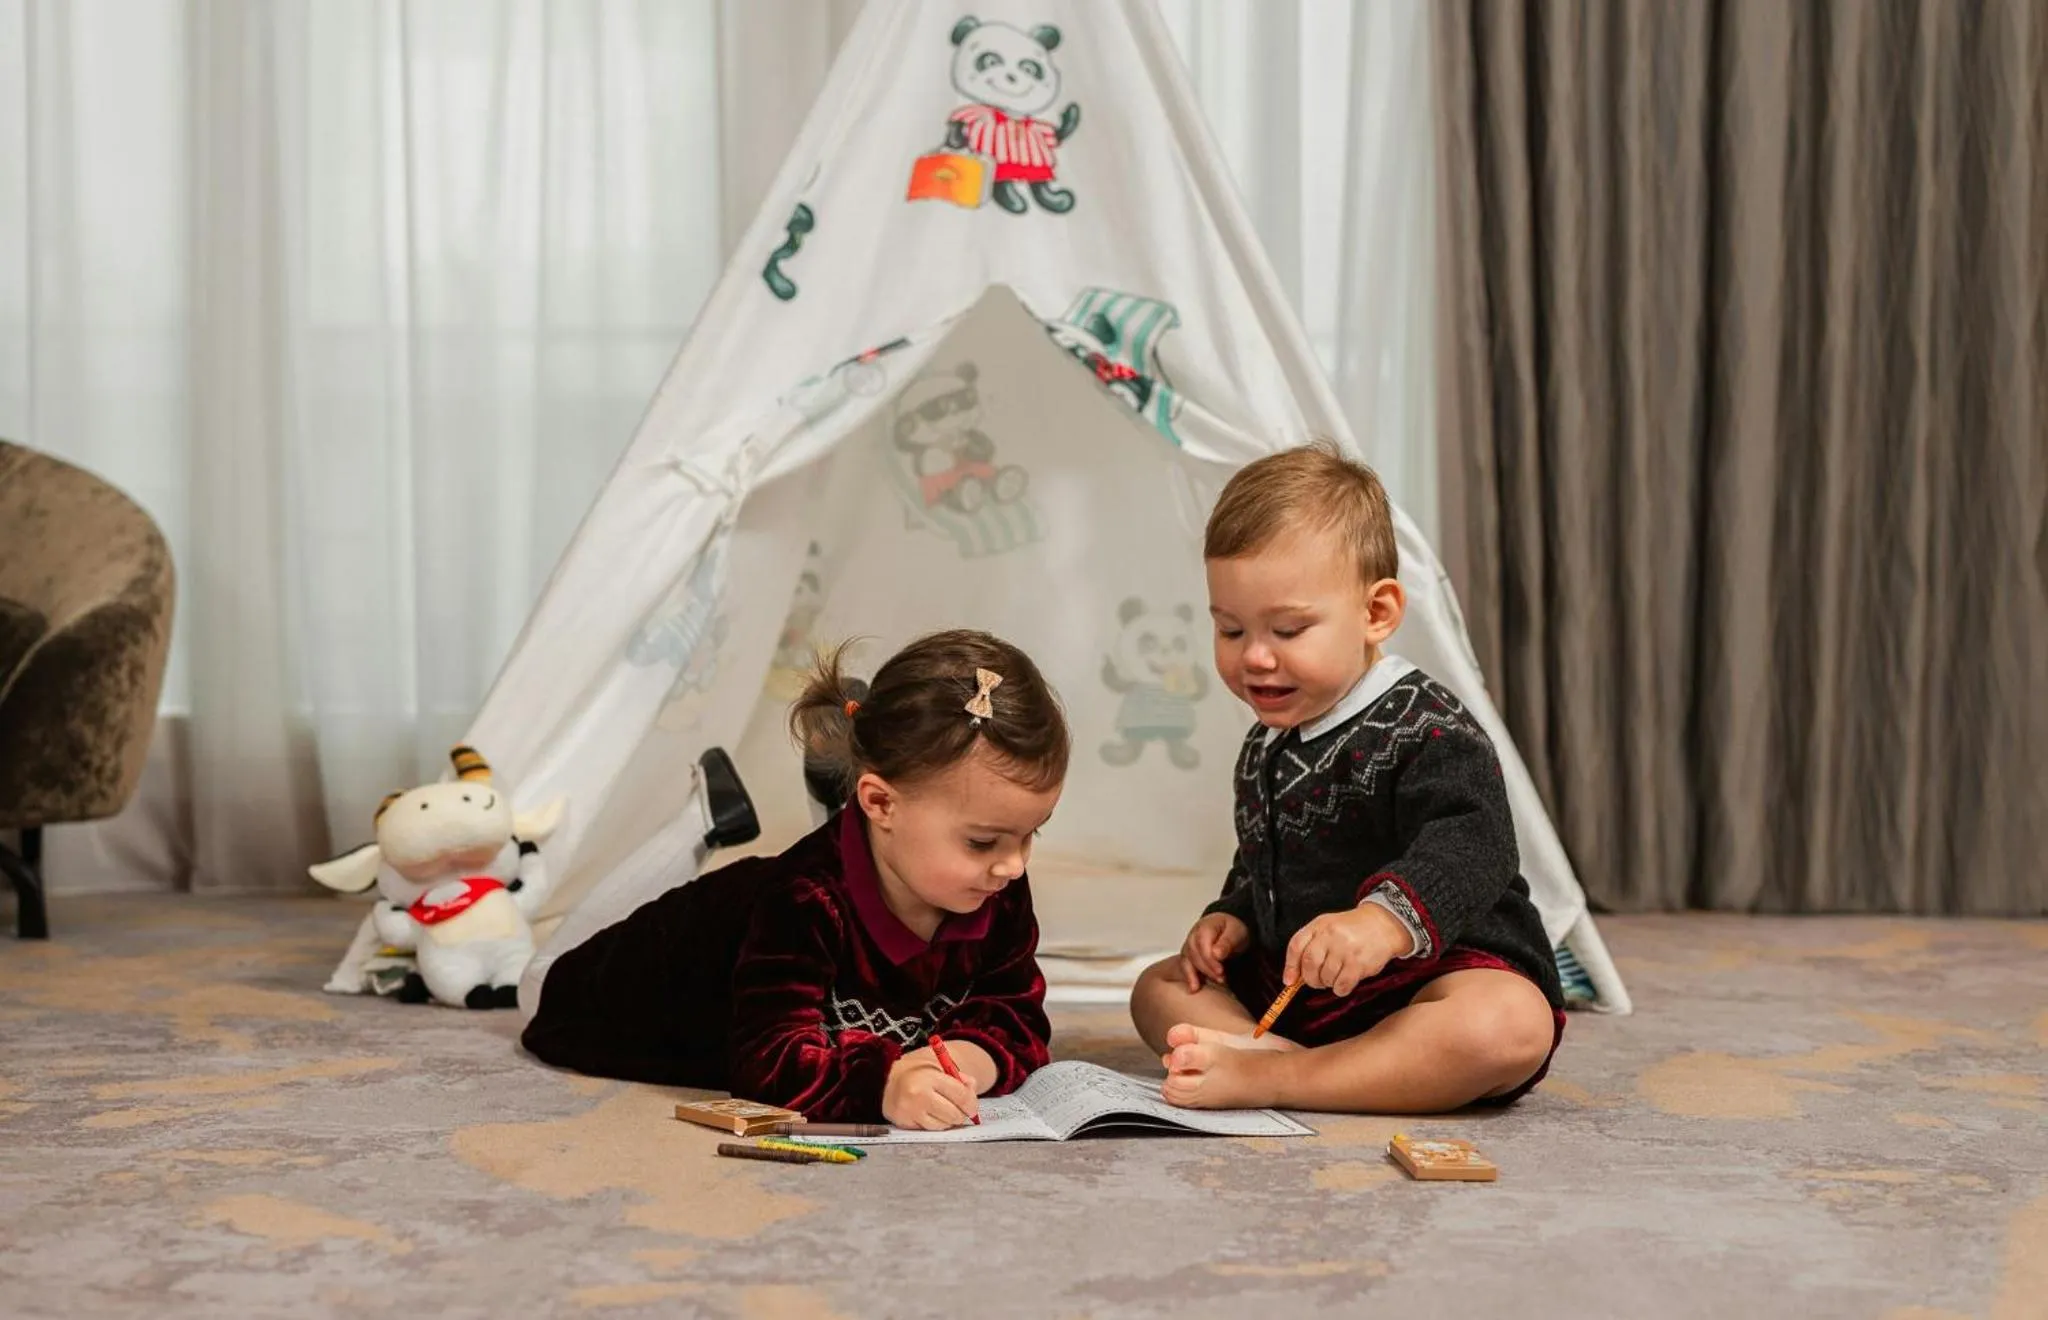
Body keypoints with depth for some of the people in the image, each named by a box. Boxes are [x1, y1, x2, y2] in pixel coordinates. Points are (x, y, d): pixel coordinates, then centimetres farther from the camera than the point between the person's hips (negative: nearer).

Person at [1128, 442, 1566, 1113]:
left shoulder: (1428, 730, -15)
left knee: (1509, 1026, -38)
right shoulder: (1266, 746, 13)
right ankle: (1272, 1053, -26)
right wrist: (1233, 919, 6)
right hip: (1289, 986, 9)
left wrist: (1384, 921, -51)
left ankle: (1265, 1077, -40)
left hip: (1438, 975, -8)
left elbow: (1468, 845, -33)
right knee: (1159, 987, 6)